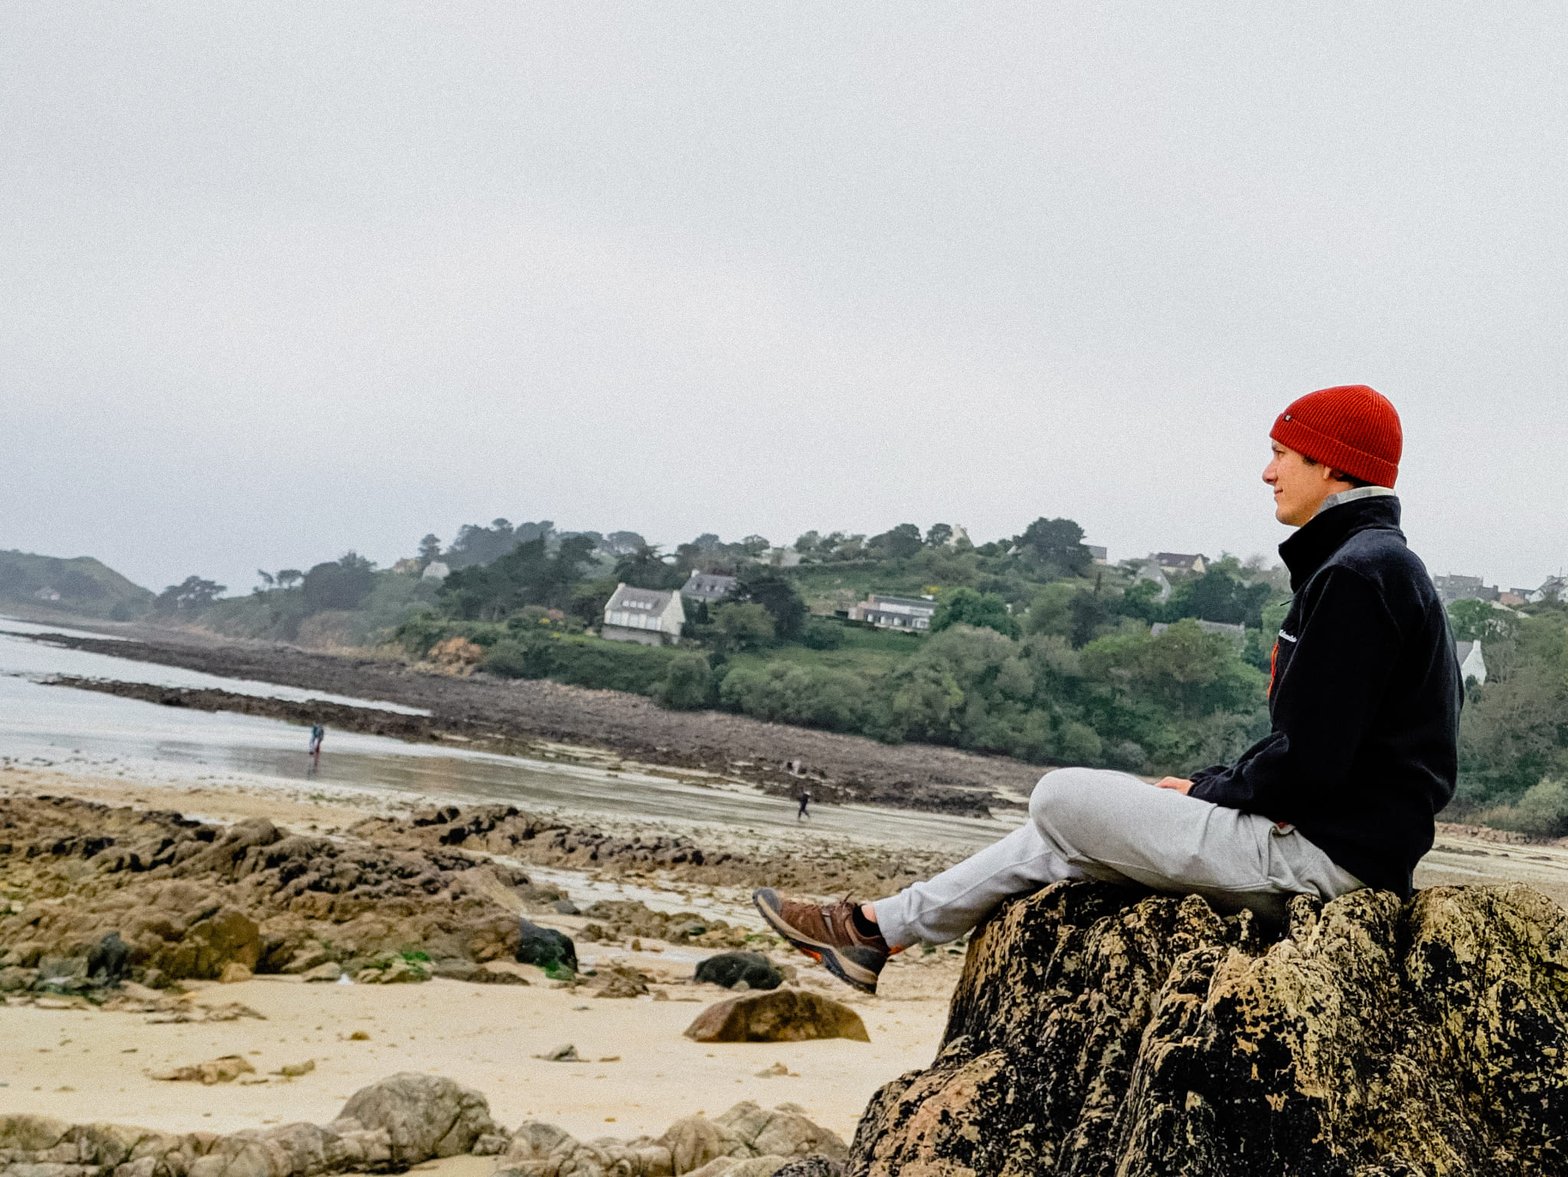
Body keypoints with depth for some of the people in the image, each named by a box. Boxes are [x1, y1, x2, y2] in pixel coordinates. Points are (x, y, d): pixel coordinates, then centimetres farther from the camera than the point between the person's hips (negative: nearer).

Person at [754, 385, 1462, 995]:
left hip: (1321, 850, -10)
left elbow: (1308, 763, -23)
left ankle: (882, 925, 14)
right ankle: (881, 927, 19)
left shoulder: (1358, 573, -17)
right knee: (1067, 826, 13)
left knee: (1061, 800, -3)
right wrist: (1213, 782, 11)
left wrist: (1207, 790, -6)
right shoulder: (1375, 562, 18)